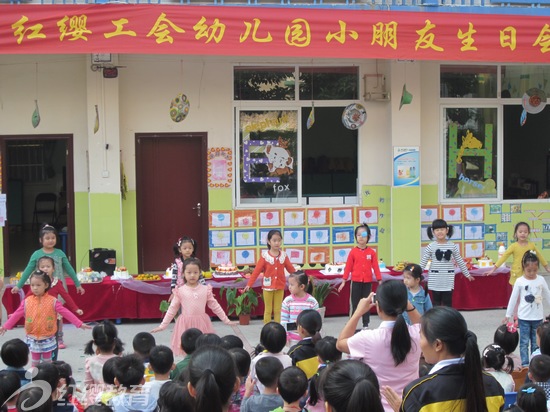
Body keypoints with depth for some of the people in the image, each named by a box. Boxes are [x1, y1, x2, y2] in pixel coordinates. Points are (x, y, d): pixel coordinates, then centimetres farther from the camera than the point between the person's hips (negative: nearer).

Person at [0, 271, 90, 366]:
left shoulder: (53, 301, -10)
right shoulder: (27, 302, -4)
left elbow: (66, 313, -12)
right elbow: (16, 315, 3)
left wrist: (80, 324, -15)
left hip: (48, 339, -1)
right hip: (33, 339, 2)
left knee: (47, 362, 12)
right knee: (35, 363, 11)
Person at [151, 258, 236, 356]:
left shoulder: (206, 289, 1)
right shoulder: (180, 291, -2)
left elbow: (215, 306, 8)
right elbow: (172, 309, 4)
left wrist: (226, 321, 8)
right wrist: (162, 326, 2)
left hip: (202, 323, 1)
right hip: (186, 324, -1)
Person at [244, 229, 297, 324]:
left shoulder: (283, 255, 0)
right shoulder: (265, 256, -9)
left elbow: (291, 269, 5)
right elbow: (257, 271, -11)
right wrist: (249, 284, -15)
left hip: (280, 286, 2)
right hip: (268, 286, -2)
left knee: (278, 310, 9)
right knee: (268, 310, 6)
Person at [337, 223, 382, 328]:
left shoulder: (372, 252, -1)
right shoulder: (353, 252, -2)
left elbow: (376, 267, 1)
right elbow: (348, 267, -1)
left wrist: (380, 281, 0)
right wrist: (343, 281, -1)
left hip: (367, 282, 1)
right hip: (356, 281, -1)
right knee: (355, 304, 4)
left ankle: (366, 325, 16)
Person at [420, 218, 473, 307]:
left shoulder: (452, 246, 0)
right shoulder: (430, 246, -4)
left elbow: (460, 261, 9)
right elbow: (423, 262, -1)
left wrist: (467, 274, 14)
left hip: (448, 279, 1)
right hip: (435, 279, -1)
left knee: (447, 302, 5)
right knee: (436, 302, 7)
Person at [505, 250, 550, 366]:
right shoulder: (520, 281, -7)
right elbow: (513, 299, -2)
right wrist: (508, 315, 1)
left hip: (538, 317, 2)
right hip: (524, 317, -2)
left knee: (536, 342, 10)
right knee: (524, 342, 2)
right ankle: (525, 364, 8)